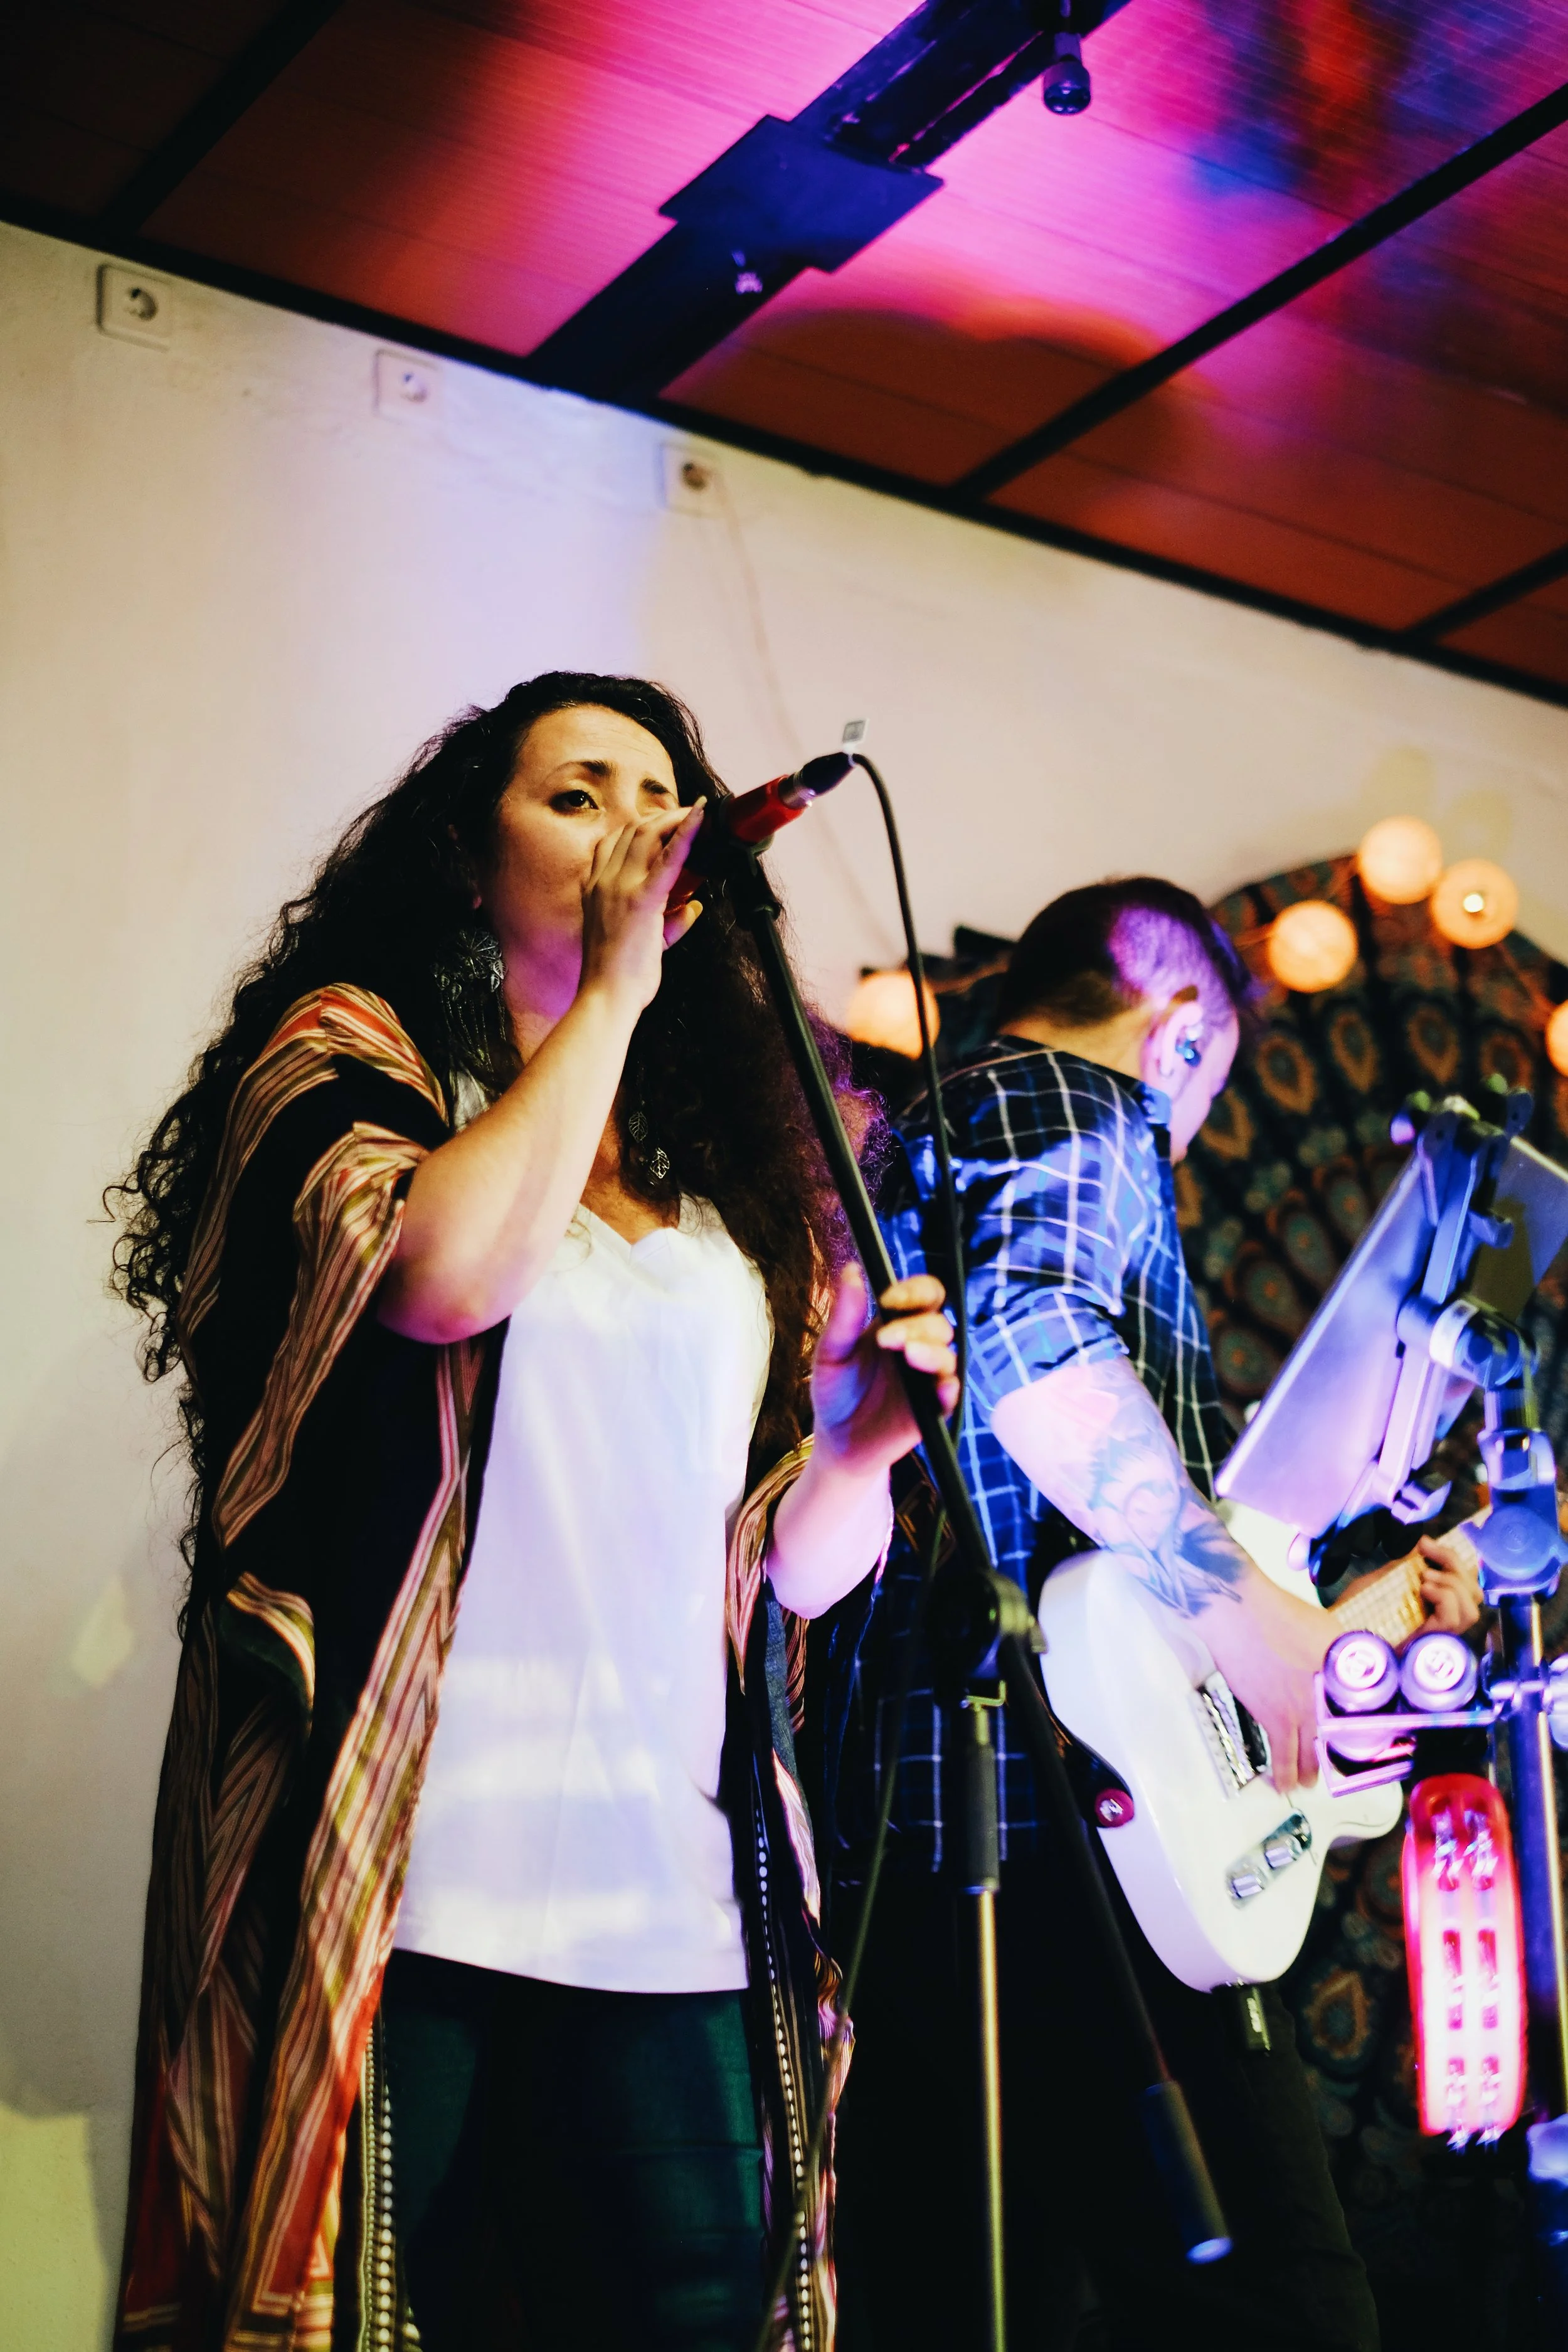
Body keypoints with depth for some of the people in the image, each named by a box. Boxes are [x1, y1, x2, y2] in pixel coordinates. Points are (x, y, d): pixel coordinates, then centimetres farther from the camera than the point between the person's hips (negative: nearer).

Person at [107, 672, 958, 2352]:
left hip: (669, 1899, 4)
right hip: (396, 1884, -4)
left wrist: (876, 1429, -3)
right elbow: (443, 1272, -19)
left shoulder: (736, 1173, 17)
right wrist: (613, 989, -9)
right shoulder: (351, 1055, 5)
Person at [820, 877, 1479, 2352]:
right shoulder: (1080, 1104, 0)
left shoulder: (909, 1140, 29)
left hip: (891, 1813, 10)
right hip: (1060, 1795, -10)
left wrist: (1357, 1575, 35)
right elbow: (1028, 1326, -24)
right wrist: (1241, 1600, -21)